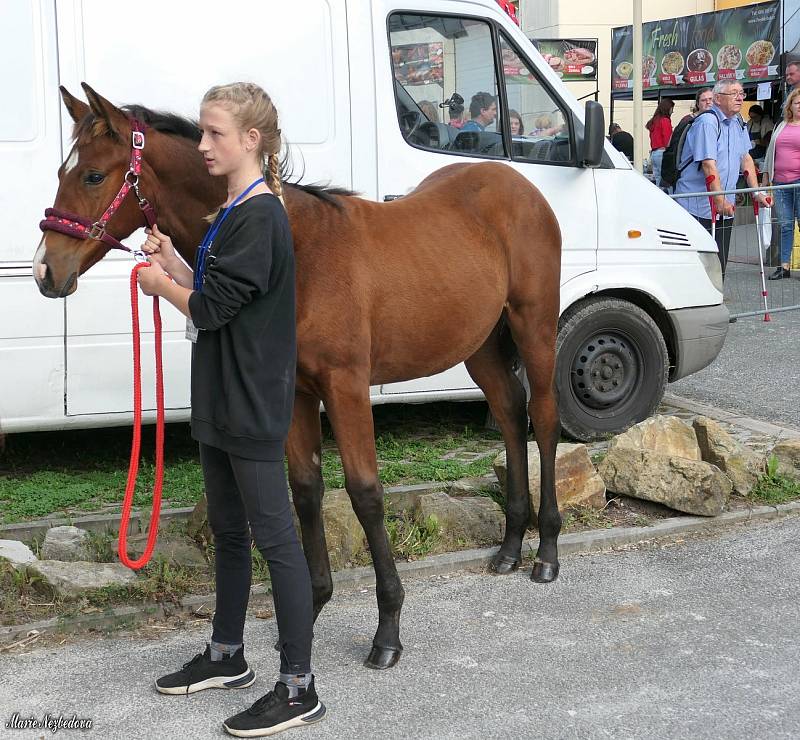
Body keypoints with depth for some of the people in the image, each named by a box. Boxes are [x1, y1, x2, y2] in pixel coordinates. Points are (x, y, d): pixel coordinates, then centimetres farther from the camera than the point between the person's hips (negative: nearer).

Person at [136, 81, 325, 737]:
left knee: (275, 537, -5)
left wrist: (160, 284, -3)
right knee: (228, 531, 19)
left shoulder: (259, 217, -18)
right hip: (222, 398, 10)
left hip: (252, 404, -10)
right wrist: (172, 259, 3)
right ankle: (227, 657, 35)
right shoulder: (235, 213, 13)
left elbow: (209, 308, -20)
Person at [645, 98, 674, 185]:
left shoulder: (654, 121, 15)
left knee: (656, 178, 8)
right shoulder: (665, 120, -8)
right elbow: (667, 140, -11)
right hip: (662, 153, -8)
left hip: (653, 153, 8)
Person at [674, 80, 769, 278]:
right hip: (698, 206, -8)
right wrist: (720, 200, -25)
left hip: (724, 207, 8)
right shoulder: (706, 123, -14)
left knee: (720, 264, 8)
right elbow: (708, 165, -21)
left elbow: (745, 158, 20)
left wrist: (756, 192, 11)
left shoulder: (738, 123, 13)